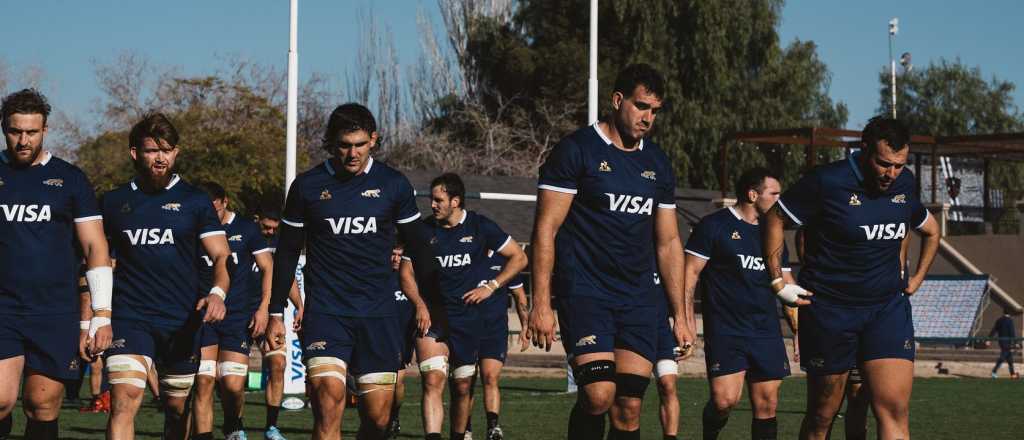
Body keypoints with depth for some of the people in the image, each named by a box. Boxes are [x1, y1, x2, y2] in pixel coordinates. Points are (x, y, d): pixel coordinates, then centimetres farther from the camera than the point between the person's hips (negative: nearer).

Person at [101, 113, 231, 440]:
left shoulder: (195, 201, 5)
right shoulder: (114, 202, 9)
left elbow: (221, 256, 0)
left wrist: (218, 292, -21)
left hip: (182, 322, 1)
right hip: (130, 318, -1)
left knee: (178, 409, 10)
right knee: (124, 400, -19)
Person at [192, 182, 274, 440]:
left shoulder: (246, 229, 5)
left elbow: (268, 269, 8)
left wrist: (263, 308, -1)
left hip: (239, 315, -1)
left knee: (233, 385, -9)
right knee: (203, 382, -10)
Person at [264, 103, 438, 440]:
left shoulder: (394, 185, 4)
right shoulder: (307, 186, 3)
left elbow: (417, 248, 13)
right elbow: (287, 253, 11)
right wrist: (276, 314, 10)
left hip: (378, 315, 2)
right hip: (325, 312, -1)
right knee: (329, 400, -21)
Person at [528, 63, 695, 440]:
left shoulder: (657, 164, 15)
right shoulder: (577, 150, -4)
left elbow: (668, 242, 20)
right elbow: (545, 229, -7)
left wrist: (681, 313, 16)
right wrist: (541, 305, -14)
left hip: (639, 299, 6)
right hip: (585, 292, -5)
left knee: (630, 409, 0)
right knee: (599, 395, -22)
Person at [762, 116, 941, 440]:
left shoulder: (904, 184, 5)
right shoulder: (827, 182, -11)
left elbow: (931, 230, 25)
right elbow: (775, 219, -2)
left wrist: (917, 278, 18)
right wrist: (778, 281, -4)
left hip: (888, 309, 3)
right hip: (829, 312, -3)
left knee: (895, 410, -12)